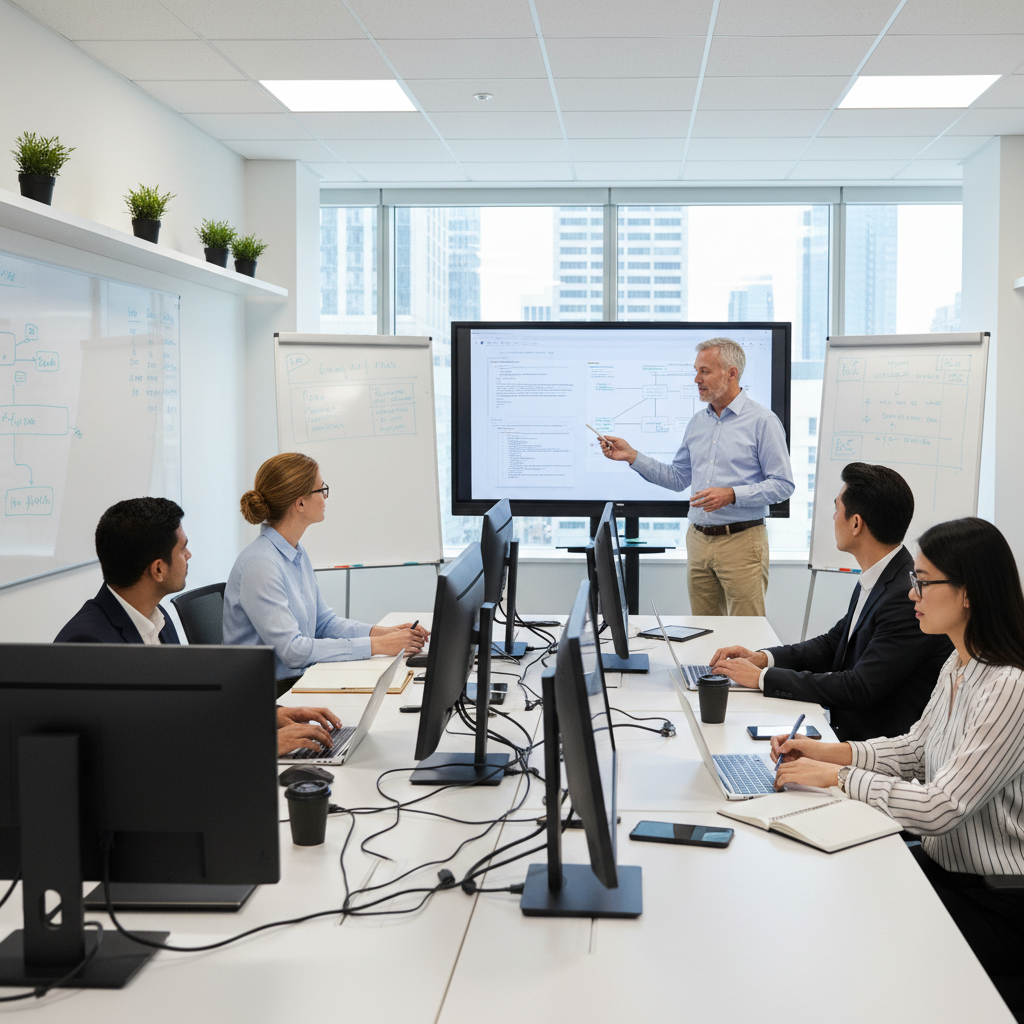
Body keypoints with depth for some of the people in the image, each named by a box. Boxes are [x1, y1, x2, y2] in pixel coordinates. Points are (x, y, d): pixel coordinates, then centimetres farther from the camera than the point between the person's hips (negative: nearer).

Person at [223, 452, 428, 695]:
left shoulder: (297, 553, 10)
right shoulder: (260, 565, -20)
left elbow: (323, 621, 16)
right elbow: (291, 650, -25)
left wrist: (383, 632, 0)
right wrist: (376, 646, -22)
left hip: (299, 680, 9)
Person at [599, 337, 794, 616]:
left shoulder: (763, 421, -6)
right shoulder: (697, 423, 14)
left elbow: (782, 484, -9)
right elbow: (678, 478, 18)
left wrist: (731, 495, -20)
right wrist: (632, 456, 9)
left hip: (741, 541, -6)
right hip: (699, 540, 6)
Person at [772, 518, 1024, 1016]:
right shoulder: (958, 665, 4)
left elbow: (939, 808, -27)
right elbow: (916, 749, 14)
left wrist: (837, 777, -20)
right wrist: (825, 751, 1)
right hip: (944, 864, 8)